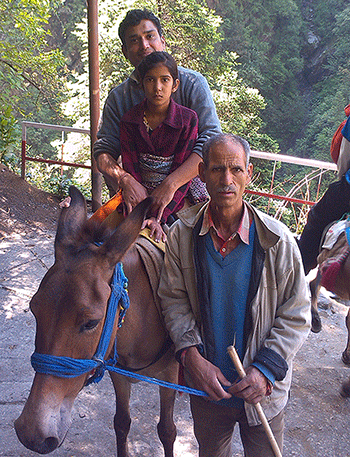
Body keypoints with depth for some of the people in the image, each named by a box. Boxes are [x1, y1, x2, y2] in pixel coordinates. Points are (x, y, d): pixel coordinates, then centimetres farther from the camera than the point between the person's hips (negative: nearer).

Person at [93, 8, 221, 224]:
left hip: (189, 189, -2)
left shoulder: (192, 83, -2)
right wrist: (125, 180, -22)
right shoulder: (118, 97, 8)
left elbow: (212, 141, -15)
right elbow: (104, 151, 1)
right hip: (137, 191, 3)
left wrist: (170, 185, -25)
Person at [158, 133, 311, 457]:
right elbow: (174, 299, -6)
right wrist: (191, 355, -19)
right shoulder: (182, 234, -12)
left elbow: (296, 317, -11)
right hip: (205, 383, 2)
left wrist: (266, 369, -20)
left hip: (263, 391, -1)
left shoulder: (278, 240, -17)